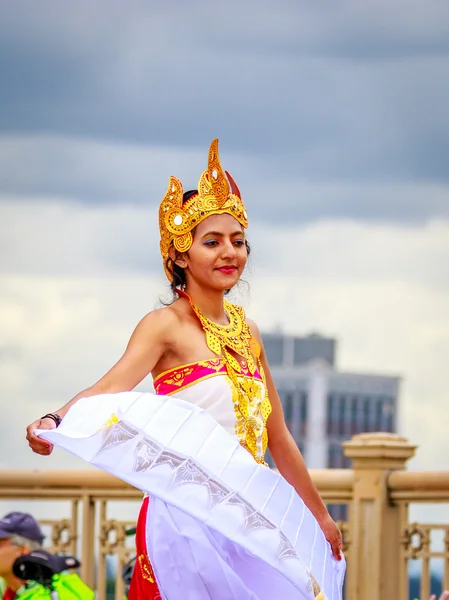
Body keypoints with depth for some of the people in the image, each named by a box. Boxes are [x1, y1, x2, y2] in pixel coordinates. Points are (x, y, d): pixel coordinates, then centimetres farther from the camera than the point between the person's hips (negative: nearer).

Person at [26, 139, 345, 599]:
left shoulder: (246, 331, 15)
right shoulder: (167, 325, -4)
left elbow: (278, 438, 23)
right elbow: (110, 389, -22)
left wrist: (320, 516, 28)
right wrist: (57, 422, -42)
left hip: (248, 521, 6)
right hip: (189, 522, -6)